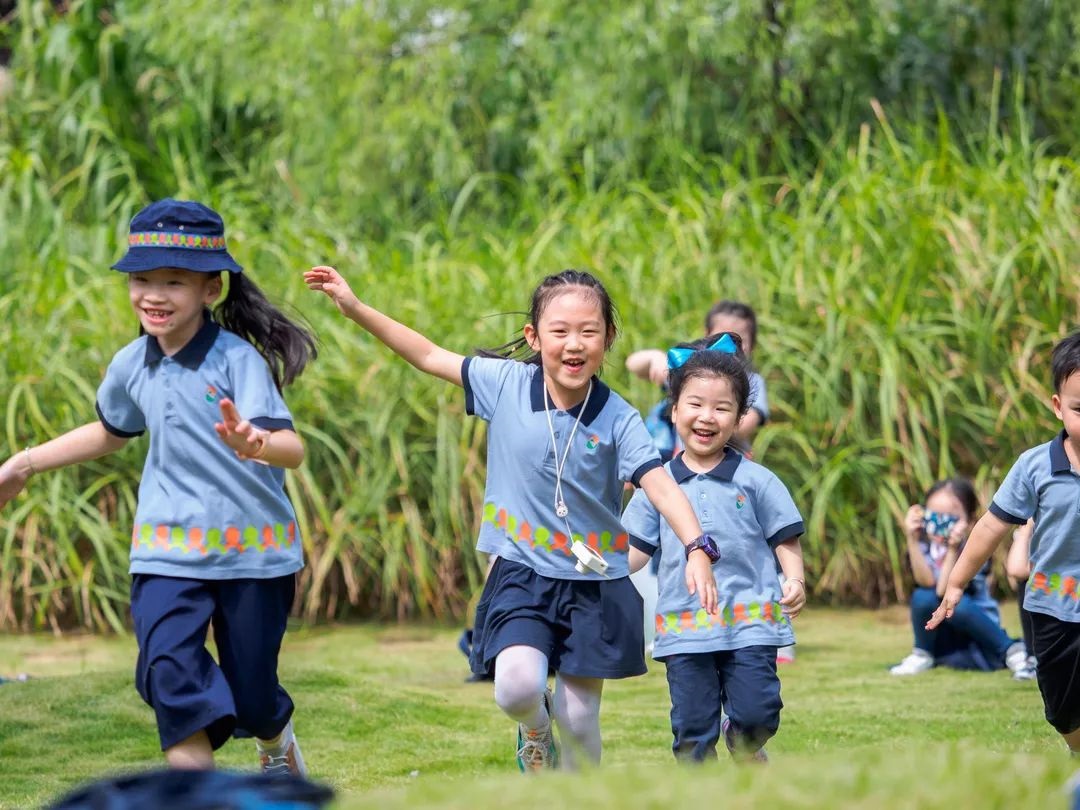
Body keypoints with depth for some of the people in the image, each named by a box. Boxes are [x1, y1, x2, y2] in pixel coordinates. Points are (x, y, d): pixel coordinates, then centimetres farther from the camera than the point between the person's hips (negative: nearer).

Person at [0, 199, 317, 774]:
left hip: (252, 549, -4)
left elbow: (292, 448, -27)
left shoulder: (237, 358, -15)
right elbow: (112, 432, 25)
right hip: (168, 548, 4)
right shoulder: (131, 366, 2)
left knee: (249, 692, 7)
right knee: (168, 668, -17)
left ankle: (277, 744, 43)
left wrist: (253, 443, -50)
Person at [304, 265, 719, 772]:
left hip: (594, 584, 0)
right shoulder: (506, 384, -6)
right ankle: (534, 730, 16)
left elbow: (660, 486, -20)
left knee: (578, 718, 3)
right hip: (522, 574, 0)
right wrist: (355, 308, 0)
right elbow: (428, 356, 3)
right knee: (517, 687, -21)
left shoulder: (618, 419, -11)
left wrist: (697, 549, -36)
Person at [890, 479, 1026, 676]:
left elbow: (945, 592, -28)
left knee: (958, 604, -35)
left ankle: (1011, 651, -21)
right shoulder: (923, 547, -5)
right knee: (923, 597, -26)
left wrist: (953, 550, -37)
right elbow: (926, 582, -24)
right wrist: (912, 540, -31)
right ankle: (922, 656, -4)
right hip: (944, 641, 3)